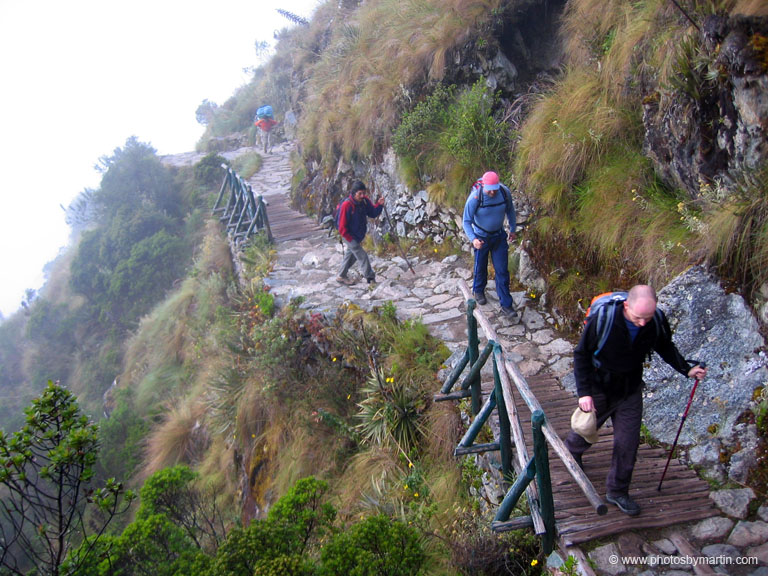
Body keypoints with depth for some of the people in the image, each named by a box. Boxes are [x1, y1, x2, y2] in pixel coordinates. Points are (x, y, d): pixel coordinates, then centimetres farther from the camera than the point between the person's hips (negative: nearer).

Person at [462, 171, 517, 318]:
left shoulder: (505, 192, -18)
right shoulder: (475, 198, -27)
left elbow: (510, 210, 3)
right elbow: (466, 221, -21)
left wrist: (513, 229, 12)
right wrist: (473, 239, -37)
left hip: (499, 236, 2)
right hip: (481, 237, -2)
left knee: (502, 271, 1)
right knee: (480, 267, 17)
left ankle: (506, 305, 8)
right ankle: (478, 291, 46)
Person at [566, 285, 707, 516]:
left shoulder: (658, 320, -18)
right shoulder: (602, 319, -30)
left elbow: (665, 347, 5)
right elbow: (581, 355, -18)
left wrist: (687, 369, -6)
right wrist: (584, 392, -22)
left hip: (630, 391, 3)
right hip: (599, 388, -2)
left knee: (628, 443, 3)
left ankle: (617, 491, 22)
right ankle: (572, 449, 53)